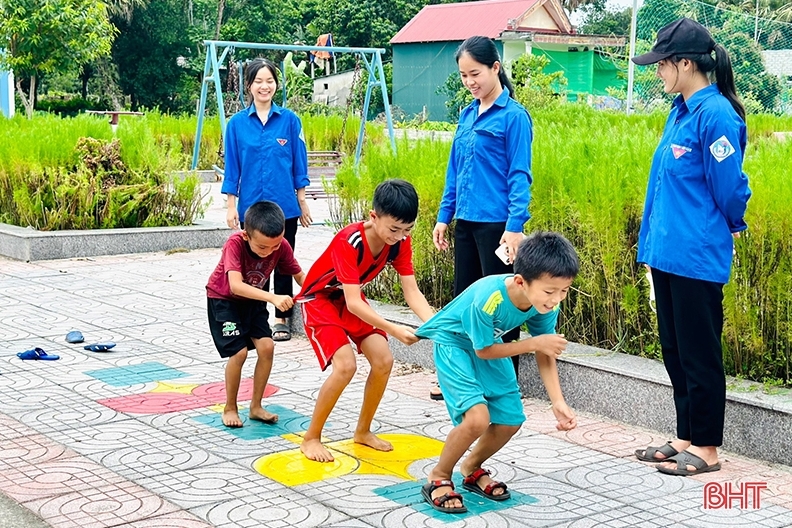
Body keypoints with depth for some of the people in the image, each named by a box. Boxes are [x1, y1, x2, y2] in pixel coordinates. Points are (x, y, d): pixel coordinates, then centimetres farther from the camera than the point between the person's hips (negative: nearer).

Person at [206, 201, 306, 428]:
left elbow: (300, 275, -12)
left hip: (253, 299, 4)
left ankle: (256, 406, 7)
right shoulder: (235, 243, -35)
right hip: (223, 298, -4)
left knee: (266, 346, -10)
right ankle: (230, 408, 6)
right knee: (239, 351, -15)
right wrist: (273, 298, -57)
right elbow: (235, 285, -45)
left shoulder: (281, 245, -22)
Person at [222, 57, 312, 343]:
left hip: (284, 206, 0)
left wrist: (302, 202, 3)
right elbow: (232, 168, 4)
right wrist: (231, 206, 0)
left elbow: (299, 164, 4)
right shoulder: (237, 123, 1)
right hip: (250, 207, 0)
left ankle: (282, 319, 18)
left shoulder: (289, 120, 0)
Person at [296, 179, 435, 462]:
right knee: (346, 365, -23)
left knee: (383, 360, -8)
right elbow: (353, 303, -38)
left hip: (352, 299, 6)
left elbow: (412, 292, -18)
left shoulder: (399, 240, -17)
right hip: (319, 299, -6)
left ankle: (363, 431, 14)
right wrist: (393, 329, -49)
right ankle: (311, 438, -5)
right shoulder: (349, 241, -36)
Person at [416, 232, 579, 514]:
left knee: (510, 421, 2)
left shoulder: (547, 303, -22)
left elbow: (545, 356, -9)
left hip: (489, 343, 6)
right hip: (454, 342, -6)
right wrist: (534, 343, -26)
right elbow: (484, 351, -22)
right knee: (478, 418, -23)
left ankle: (472, 468, 30)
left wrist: (558, 402, -19)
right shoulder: (488, 298, -39)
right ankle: (438, 478, 1)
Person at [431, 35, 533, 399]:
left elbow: (519, 175, -13)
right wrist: (444, 216, 13)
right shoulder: (467, 116, 12)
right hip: (466, 221, 8)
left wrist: (515, 226, -19)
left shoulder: (513, 116, -9)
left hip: (496, 223, -8)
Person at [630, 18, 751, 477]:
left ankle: (706, 448, 13)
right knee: (675, 350, 16)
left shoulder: (715, 115, -17)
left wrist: (732, 228, 3)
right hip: (668, 253, 9)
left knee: (699, 354, 1)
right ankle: (687, 437, 27)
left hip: (697, 258, -9)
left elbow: (729, 188, -14)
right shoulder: (681, 112, 11)